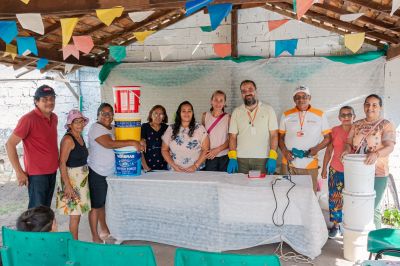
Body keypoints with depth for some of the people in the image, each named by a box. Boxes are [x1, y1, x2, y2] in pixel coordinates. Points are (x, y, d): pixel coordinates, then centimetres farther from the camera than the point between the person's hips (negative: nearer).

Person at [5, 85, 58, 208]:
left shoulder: (54, 117, 5)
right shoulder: (28, 119, -17)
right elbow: (10, 144, -17)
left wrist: (56, 161, 13)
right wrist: (19, 172, -17)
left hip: (52, 171, 7)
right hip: (37, 173, -7)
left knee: (46, 208, 17)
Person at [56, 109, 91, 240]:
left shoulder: (80, 137, 8)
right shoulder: (68, 139, -17)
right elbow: (62, 163, -20)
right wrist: (67, 185, -22)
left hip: (82, 178, 8)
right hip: (72, 179, -8)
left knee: (77, 212, 15)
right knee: (75, 213, -1)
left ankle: (75, 240, 26)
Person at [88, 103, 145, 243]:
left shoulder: (113, 129, 12)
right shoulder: (96, 127, -14)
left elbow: (123, 142, 11)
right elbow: (109, 144, -28)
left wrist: (138, 144, -10)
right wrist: (132, 143, -30)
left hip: (110, 172, 8)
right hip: (97, 173, -7)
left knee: (103, 203, 20)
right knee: (96, 205, 3)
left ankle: (104, 230, 35)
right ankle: (95, 237, 13)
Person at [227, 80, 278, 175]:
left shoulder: (268, 110, 4)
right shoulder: (236, 112, 9)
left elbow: (274, 135, 0)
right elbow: (233, 137, 6)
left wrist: (272, 157, -9)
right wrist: (232, 158, -4)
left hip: (263, 159, -1)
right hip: (241, 159, 1)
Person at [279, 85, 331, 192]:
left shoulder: (320, 115, 5)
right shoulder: (286, 115, 8)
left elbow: (328, 137, 6)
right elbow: (280, 137, 11)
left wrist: (317, 148, -11)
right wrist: (284, 151, -7)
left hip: (310, 165, -1)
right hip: (288, 164, 1)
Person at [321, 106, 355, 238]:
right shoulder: (335, 131, 1)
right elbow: (329, 150, 7)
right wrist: (324, 168, 6)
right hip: (336, 171, 2)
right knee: (335, 198, 7)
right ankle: (336, 225, 22)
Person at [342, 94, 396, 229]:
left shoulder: (386, 125, -3)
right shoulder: (357, 124, 11)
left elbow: (390, 146, -14)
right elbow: (349, 142, 11)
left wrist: (376, 154, -34)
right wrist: (347, 150, -13)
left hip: (377, 174, -4)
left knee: (373, 209, 3)